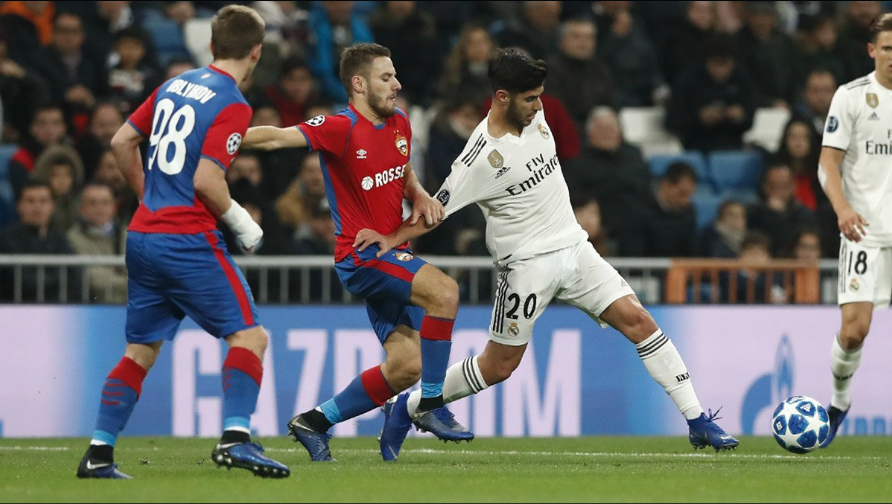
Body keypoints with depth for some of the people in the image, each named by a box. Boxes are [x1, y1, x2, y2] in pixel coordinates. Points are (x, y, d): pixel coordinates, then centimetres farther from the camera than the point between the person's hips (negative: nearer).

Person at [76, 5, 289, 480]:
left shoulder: (175, 85, 13)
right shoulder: (232, 105, -9)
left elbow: (121, 142, 16)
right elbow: (207, 179, -18)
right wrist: (239, 220, -3)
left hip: (142, 235, 8)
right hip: (188, 240, -8)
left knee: (141, 350, 14)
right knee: (249, 336, -5)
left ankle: (98, 453, 9)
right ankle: (235, 436, -21)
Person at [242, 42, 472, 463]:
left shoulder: (399, 124, 9)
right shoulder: (340, 128, -15)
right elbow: (276, 138, -23)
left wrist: (421, 197, 3)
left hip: (394, 253, 8)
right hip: (360, 257, -8)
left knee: (406, 365, 3)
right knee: (444, 291, -30)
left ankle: (315, 422, 16)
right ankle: (432, 406, -20)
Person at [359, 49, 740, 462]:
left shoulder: (533, 114, -1)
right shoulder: (481, 158, -19)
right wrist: (390, 239, -21)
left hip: (574, 247, 6)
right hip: (527, 264, -6)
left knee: (637, 320, -6)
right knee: (499, 366, -1)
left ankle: (698, 423, -5)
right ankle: (404, 409, 19)